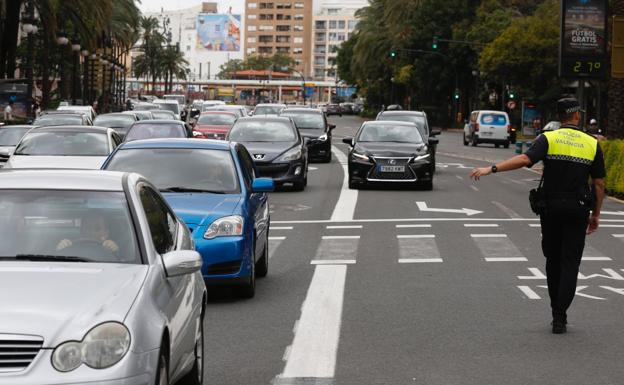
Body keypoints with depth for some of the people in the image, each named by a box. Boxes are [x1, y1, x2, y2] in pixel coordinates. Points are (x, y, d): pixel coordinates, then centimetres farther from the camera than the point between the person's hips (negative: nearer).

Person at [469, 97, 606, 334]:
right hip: (578, 209, 0)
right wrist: (596, 214, 13)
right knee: (570, 263, 1)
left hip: (551, 208, 0)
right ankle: (560, 317, -7)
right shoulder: (592, 144, 2)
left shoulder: (548, 139, -4)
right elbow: (599, 183, 3)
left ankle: (557, 312, 22)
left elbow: (525, 159, -21)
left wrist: (491, 169, -22)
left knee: (553, 260, 15)